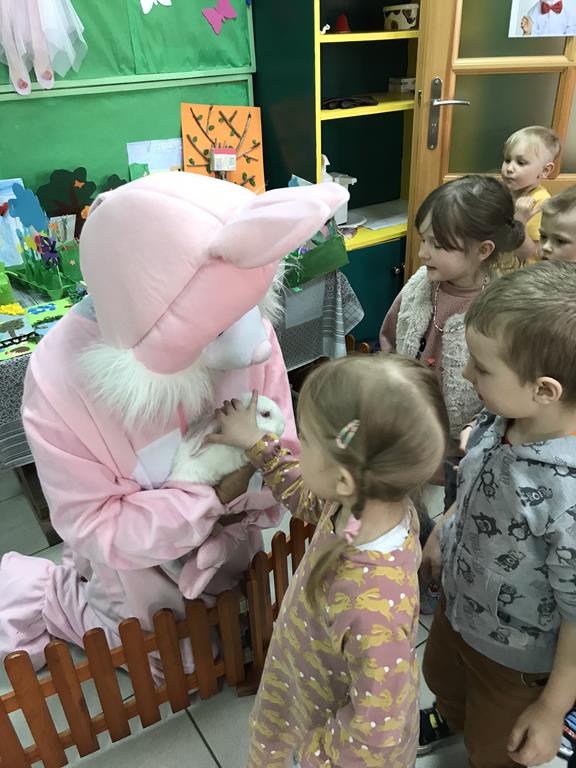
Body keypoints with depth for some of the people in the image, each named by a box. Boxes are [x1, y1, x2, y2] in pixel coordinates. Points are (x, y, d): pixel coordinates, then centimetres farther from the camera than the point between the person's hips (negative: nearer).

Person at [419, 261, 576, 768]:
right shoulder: (502, 419, -21)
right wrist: (441, 533, 14)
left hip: (515, 656, -7)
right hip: (458, 600, 7)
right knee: (440, 676, 37)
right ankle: (451, 717, 71)